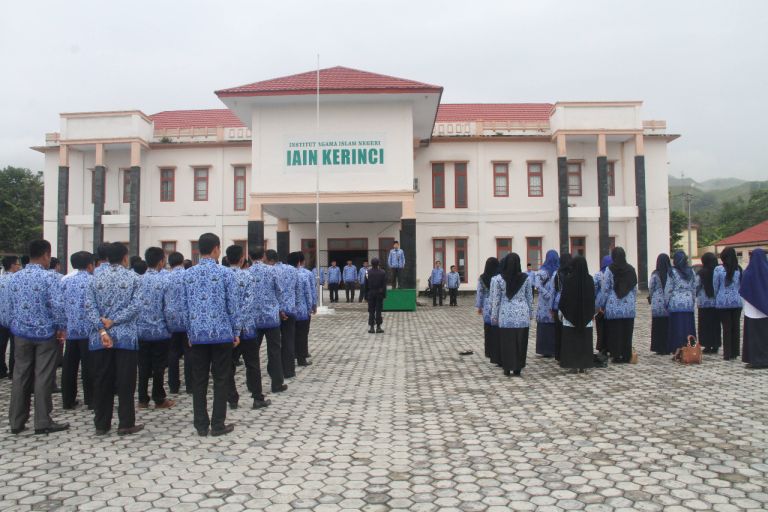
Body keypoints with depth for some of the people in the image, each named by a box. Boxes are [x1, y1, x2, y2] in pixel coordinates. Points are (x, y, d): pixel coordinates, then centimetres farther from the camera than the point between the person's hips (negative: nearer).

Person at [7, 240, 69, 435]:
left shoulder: (14, 277, 6)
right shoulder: (49, 277, -14)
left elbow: (10, 307, 11)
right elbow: (57, 306, -20)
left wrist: (16, 326, 19)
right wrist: (62, 328, -9)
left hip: (21, 333, 5)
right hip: (45, 333, -5)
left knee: (20, 377, 12)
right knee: (43, 378, 2)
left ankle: (16, 422, 18)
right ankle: (43, 422, 8)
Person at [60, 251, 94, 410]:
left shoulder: (65, 281, 7)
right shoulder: (93, 281, -8)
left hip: (70, 330, 5)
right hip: (88, 330, -5)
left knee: (69, 366, 11)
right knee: (88, 367, 1)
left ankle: (68, 400, 17)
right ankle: (91, 400, 6)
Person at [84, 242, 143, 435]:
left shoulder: (96, 278, 6)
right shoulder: (134, 278, -2)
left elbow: (89, 306, -3)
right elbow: (136, 305, -13)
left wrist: (102, 330, -9)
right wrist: (113, 321, -11)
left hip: (99, 339, 3)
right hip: (126, 337, -3)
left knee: (102, 382, 10)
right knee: (125, 382, 4)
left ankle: (101, 424, 18)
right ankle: (126, 424, 9)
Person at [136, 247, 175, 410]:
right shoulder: (166, 279, -13)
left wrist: (136, 323, 16)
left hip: (141, 330, 4)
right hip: (160, 330, -4)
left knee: (143, 366, 12)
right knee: (159, 367, 6)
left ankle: (142, 399, 19)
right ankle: (159, 399, 16)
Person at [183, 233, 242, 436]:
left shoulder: (188, 274, 5)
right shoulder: (225, 273, -6)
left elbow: (184, 306, 8)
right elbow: (232, 305, -5)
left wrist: (189, 332, 16)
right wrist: (236, 332, 4)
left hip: (197, 335, 3)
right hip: (221, 333, -3)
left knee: (199, 381, 10)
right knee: (221, 380, 6)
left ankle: (201, 426, 16)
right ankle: (217, 425, 9)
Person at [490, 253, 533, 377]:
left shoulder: (498, 279, -8)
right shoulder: (525, 278, -1)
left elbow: (495, 299, -3)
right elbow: (530, 298, 7)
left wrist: (494, 316, 5)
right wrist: (530, 313, 18)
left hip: (506, 316, -1)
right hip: (522, 315, 2)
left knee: (506, 343, 7)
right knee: (520, 342, 9)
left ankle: (507, 368, 13)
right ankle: (517, 369, 15)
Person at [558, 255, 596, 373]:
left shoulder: (568, 279, -11)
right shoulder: (590, 279, -1)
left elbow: (563, 296, -7)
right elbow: (593, 297, 6)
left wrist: (560, 311, 5)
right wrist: (591, 313, 16)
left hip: (570, 314, -3)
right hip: (586, 316, 3)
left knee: (572, 340, 3)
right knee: (585, 340, 8)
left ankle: (574, 365, 4)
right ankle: (584, 365, 12)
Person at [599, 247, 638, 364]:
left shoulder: (610, 269, -8)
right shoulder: (631, 269, 3)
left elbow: (605, 289, -5)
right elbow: (635, 289, 8)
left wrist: (602, 305, 4)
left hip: (613, 306, -3)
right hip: (629, 307, 3)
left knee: (614, 332, 3)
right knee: (627, 332, 8)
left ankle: (616, 355, 5)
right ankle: (626, 356, 12)